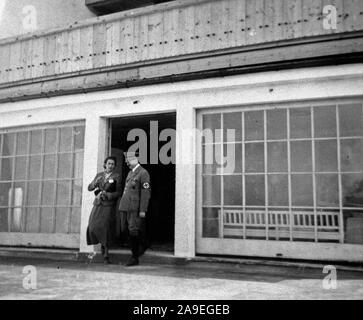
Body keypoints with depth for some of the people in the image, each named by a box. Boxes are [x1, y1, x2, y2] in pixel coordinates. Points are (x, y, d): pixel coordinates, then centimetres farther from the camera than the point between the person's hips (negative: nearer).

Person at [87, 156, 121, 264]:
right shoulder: (99, 175, 14)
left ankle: (106, 255, -2)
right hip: (98, 204, 4)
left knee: (105, 228, -12)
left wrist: (107, 195, -16)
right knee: (93, 227, -5)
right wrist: (96, 183, -9)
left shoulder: (116, 176, 2)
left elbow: (118, 193, 0)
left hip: (109, 205, -4)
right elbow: (89, 188, 11)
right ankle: (102, 243, 24)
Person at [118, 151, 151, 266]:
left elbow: (146, 192, -12)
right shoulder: (130, 173, 21)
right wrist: (122, 207, 19)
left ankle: (135, 257, 2)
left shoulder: (143, 173, -6)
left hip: (135, 208, -8)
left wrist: (143, 210, -17)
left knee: (134, 232, -8)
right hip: (126, 208, 8)